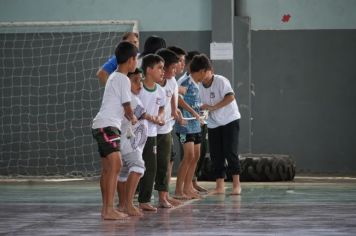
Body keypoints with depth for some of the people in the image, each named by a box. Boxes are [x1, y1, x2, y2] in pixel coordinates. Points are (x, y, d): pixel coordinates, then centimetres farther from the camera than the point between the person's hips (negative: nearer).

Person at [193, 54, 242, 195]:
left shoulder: (221, 81, -15)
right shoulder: (201, 87, 5)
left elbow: (230, 97, -26)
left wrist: (213, 107, -26)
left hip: (229, 120, -6)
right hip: (213, 124, 6)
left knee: (230, 152, -10)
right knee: (216, 155, 2)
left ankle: (236, 184, -3)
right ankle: (220, 186, 6)